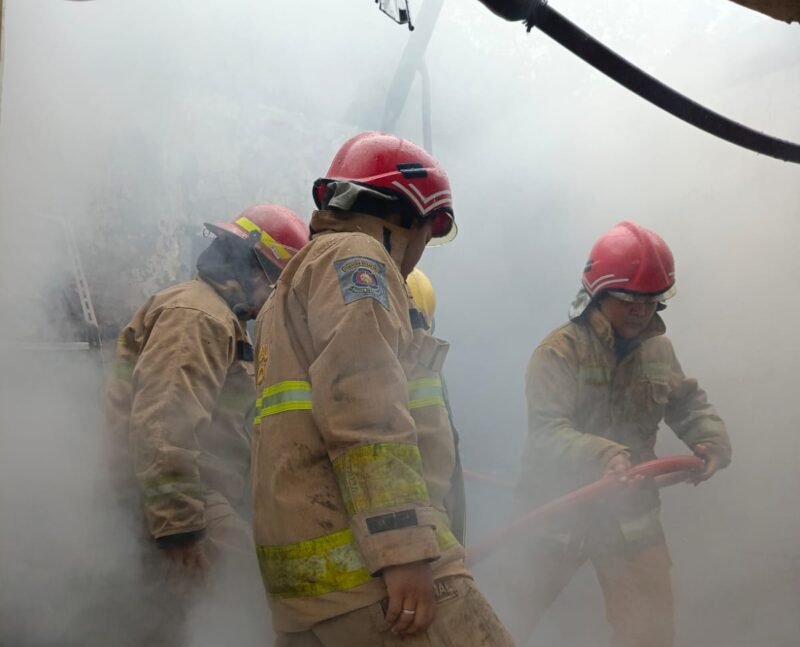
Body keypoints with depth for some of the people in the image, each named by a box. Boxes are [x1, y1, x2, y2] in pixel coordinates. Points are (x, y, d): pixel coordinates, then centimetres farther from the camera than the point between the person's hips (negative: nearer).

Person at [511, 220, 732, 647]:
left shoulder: (658, 349, 2)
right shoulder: (560, 351, -17)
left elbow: (688, 404, 10)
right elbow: (546, 432, -27)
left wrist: (713, 441, -12)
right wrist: (604, 456, -44)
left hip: (630, 510, 4)